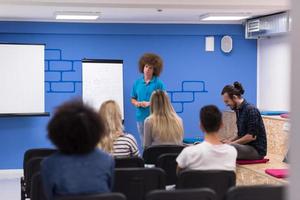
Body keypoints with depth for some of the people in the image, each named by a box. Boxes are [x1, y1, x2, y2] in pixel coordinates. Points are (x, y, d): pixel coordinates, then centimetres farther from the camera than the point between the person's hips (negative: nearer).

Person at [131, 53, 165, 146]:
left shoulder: (158, 83, -3)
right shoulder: (137, 82, 9)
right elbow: (133, 99, 16)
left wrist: (149, 103, -15)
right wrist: (136, 103, -6)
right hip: (141, 117, 4)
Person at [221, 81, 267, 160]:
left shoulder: (251, 110, -15)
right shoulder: (238, 110, 12)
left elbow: (252, 136, -20)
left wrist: (232, 143, -14)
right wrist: (230, 141, 3)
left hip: (256, 150, -9)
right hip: (246, 147, 9)